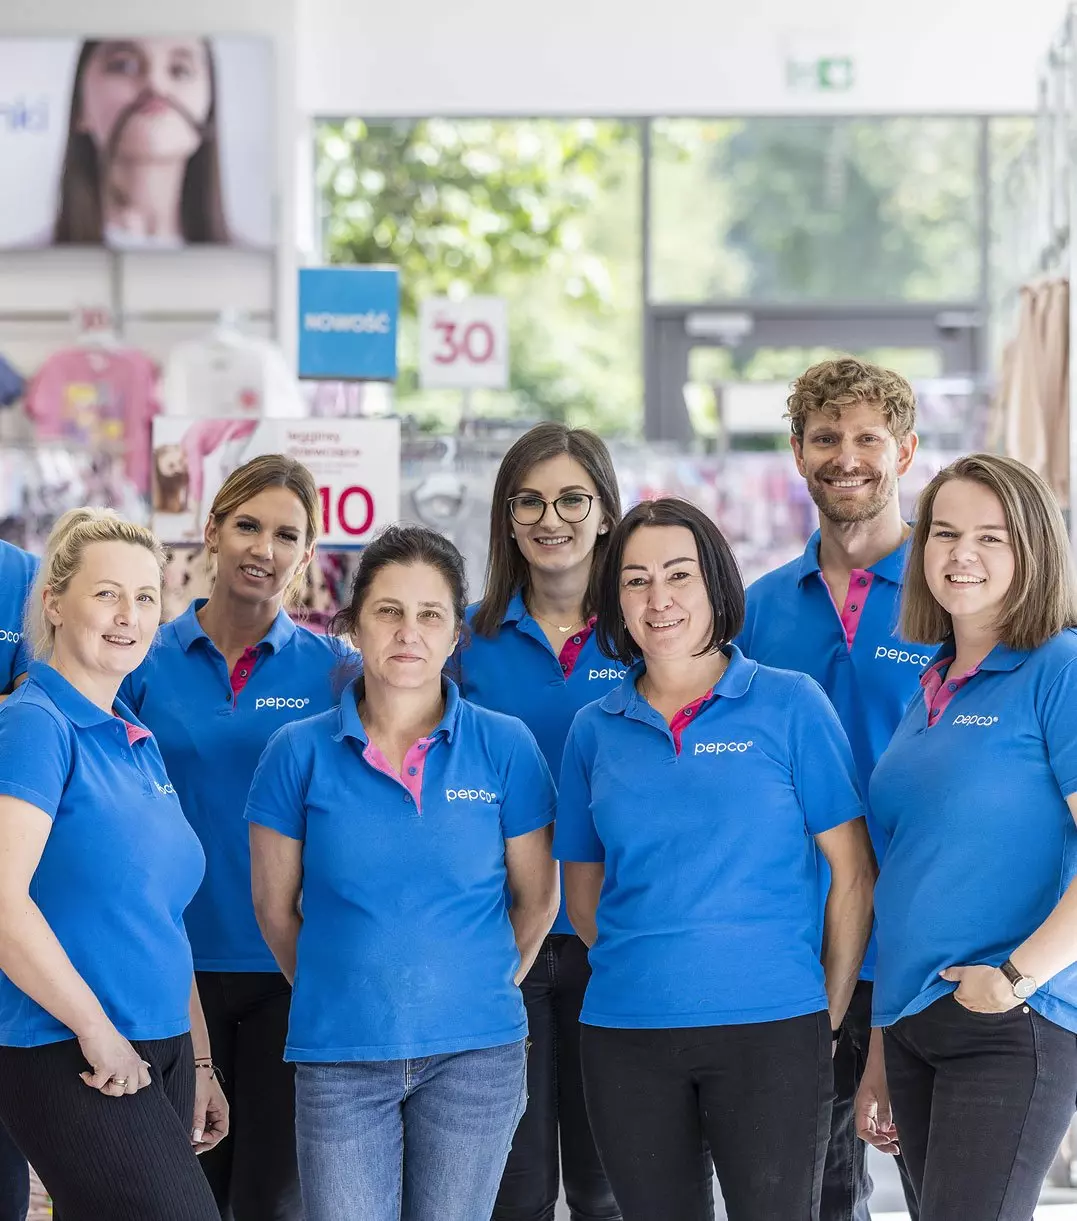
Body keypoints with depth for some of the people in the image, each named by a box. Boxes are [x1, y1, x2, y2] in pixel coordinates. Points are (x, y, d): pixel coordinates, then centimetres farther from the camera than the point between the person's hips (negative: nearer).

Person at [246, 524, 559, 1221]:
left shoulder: (504, 747, 0)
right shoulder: (301, 753, 0)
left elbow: (537, 899, 8)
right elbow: (275, 908, 8)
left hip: (473, 1057, 0)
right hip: (339, 1057, 0)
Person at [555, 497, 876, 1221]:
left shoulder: (790, 706, 0)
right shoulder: (596, 732, 9)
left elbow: (854, 871, 0)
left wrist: (829, 1015, -1)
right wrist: (645, 970, 7)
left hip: (772, 1027, -3)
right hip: (625, 1035, 3)